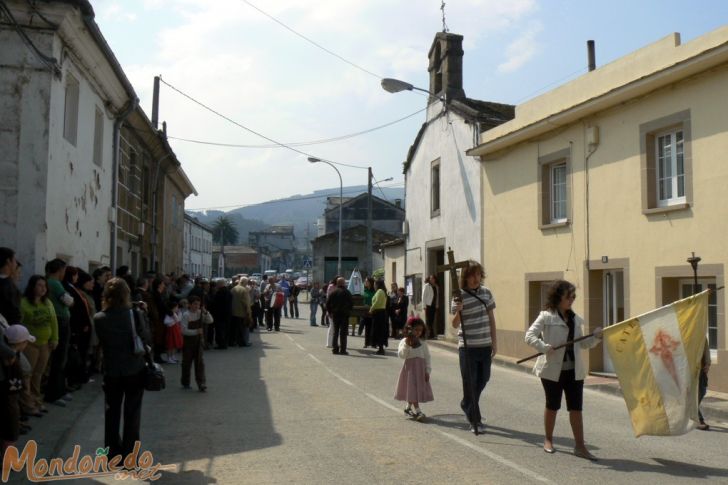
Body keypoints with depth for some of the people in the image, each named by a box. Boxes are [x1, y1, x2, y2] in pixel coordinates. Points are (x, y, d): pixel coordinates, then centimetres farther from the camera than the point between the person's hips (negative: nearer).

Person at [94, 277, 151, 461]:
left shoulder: (99, 318, -8)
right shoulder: (134, 314, -13)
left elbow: (101, 342, 2)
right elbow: (147, 340, -8)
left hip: (111, 372, 2)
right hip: (135, 370, -1)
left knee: (112, 413, 16)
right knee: (132, 413, 8)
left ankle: (112, 454, 23)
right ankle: (128, 455, 11)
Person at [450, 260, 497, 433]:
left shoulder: (486, 292, 4)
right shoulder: (460, 296, -11)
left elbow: (491, 318, 11)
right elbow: (455, 325, -13)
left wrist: (494, 341, 10)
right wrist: (458, 311, -33)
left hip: (485, 345, 5)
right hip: (468, 347, -5)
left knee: (483, 379, 16)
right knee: (470, 382, 1)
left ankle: (467, 405, 40)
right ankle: (475, 420, 11)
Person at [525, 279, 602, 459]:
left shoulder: (576, 319, 9)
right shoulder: (547, 316, -8)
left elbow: (582, 344, 13)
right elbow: (530, 336, -14)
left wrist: (595, 337, -3)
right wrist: (545, 347, -28)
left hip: (574, 370, 4)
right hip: (553, 370, -4)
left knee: (576, 408, 4)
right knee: (552, 406, 11)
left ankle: (580, 446, 10)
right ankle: (548, 440, 29)